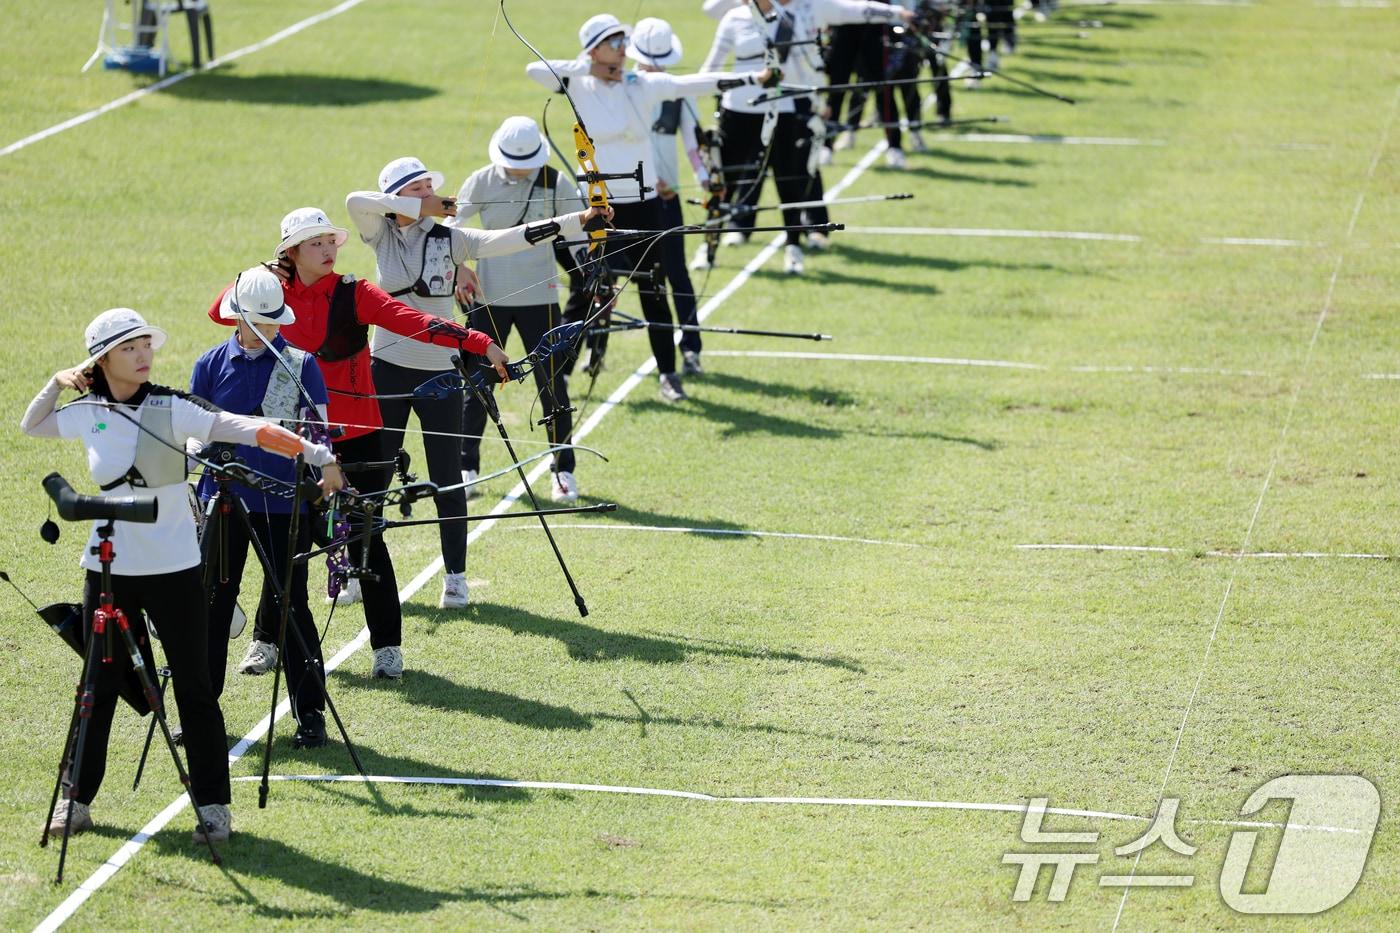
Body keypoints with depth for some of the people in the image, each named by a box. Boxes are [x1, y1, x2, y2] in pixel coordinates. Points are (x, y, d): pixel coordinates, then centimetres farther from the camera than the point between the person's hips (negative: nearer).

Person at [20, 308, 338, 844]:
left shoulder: (171, 408, -10)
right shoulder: (89, 414, 1)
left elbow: (245, 430, -21)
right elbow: (31, 427, 19)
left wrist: (315, 454, -32)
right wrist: (56, 386, 1)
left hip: (173, 568, -3)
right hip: (108, 569, 3)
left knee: (193, 688, 1)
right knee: (99, 685, 12)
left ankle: (213, 805, 9)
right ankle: (78, 800, 23)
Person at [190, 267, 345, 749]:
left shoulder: (300, 365, 0)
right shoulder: (212, 365, 4)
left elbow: (317, 427, -3)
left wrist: (327, 465, -21)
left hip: (284, 503, -2)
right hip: (224, 497, 2)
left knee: (291, 604, -1)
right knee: (214, 601, 6)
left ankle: (309, 713, 5)